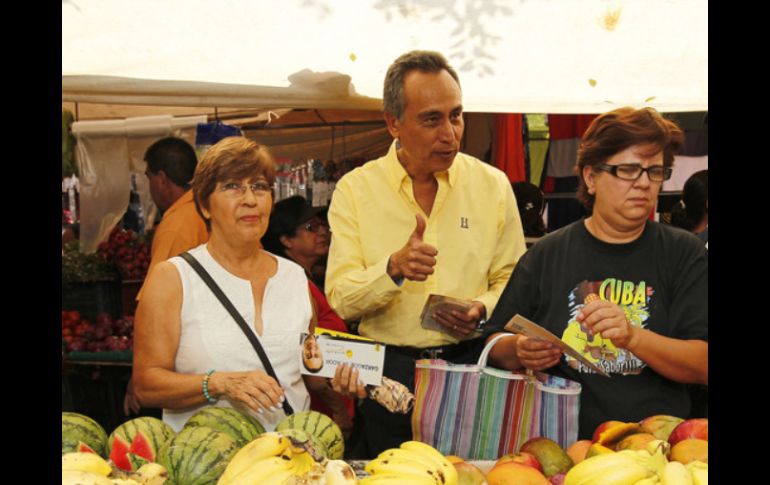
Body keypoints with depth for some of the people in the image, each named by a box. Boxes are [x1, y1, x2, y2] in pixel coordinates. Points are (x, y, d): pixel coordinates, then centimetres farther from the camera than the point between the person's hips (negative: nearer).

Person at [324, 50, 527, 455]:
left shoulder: (492, 185, 4)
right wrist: (393, 269, -25)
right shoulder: (355, 190, -1)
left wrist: (482, 310, -15)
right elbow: (340, 298, -8)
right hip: (385, 373, -1)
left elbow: (512, 282, 5)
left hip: (470, 365, 1)